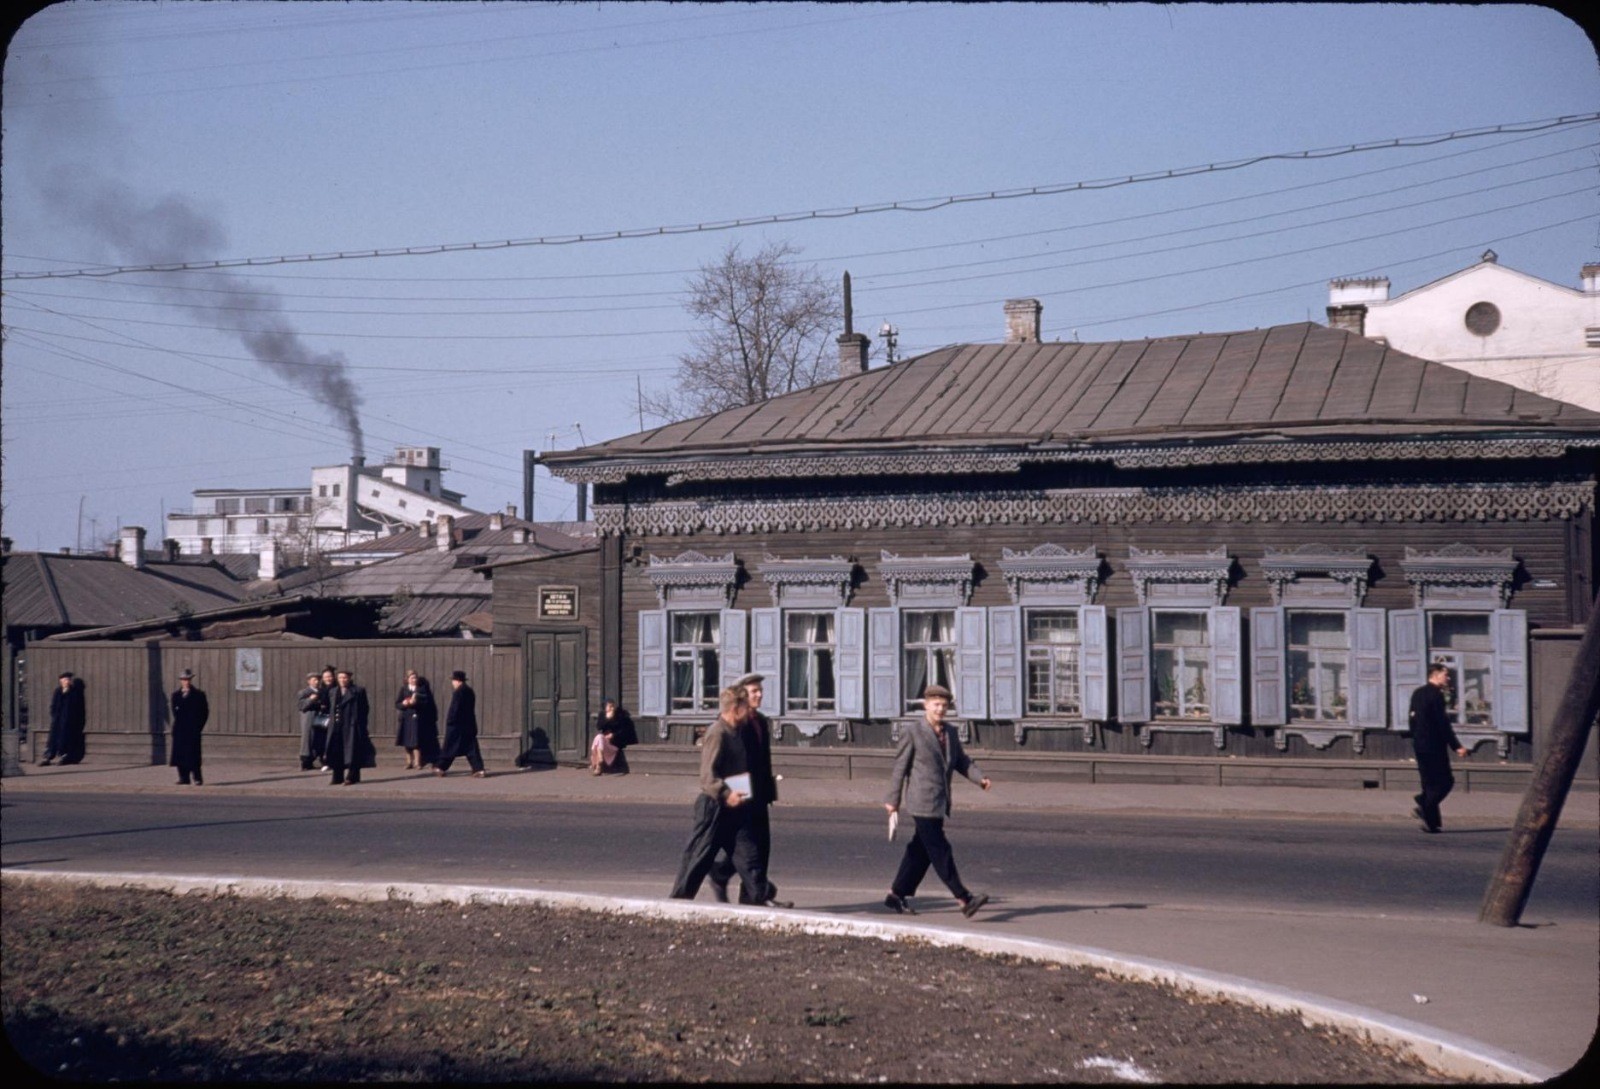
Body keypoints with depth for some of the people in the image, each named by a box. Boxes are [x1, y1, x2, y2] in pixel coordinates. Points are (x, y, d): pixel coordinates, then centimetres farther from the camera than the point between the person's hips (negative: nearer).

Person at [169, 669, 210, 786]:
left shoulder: (199, 695, 3)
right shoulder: (176, 695, 12)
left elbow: (205, 712, 3)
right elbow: (175, 711, 11)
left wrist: (199, 726, -3)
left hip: (193, 730, -3)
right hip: (179, 730, 3)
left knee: (193, 754, -8)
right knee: (180, 753, 1)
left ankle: (197, 778, -5)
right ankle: (184, 778, 6)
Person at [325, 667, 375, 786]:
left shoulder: (358, 691, -1)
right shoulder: (333, 692, 16)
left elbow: (364, 710, -3)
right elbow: (330, 709, 19)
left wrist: (361, 725, -8)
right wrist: (331, 721, 7)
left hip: (351, 726, -5)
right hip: (336, 726, 5)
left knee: (351, 752, -4)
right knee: (336, 752, 4)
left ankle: (351, 777, 1)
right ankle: (337, 778, 11)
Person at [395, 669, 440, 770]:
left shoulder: (423, 688, 0)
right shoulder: (404, 689, 7)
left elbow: (427, 702, -8)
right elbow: (397, 704, 6)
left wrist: (416, 702, -20)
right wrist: (404, 704, -15)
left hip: (419, 719, -3)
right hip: (406, 719, 3)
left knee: (417, 742, -9)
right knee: (407, 743, 6)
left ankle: (417, 763, -5)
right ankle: (409, 762, 16)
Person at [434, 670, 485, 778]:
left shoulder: (458, 692, -15)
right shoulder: (470, 691, 11)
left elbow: (454, 709, -17)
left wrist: (449, 722, -9)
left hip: (457, 725, -7)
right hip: (469, 724, 7)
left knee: (449, 748, 4)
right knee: (471, 748, 5)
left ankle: (441, 768, 14)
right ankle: (479, 769, -4)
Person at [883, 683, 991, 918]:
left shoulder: (950, 734, 13)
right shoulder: (913, 733, -7)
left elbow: (962, 761, 15)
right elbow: (900, 766, -4)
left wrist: (980, 778, -4)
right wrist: (893, 800, -3)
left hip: (940, 803, 8)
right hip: (922, 803, -8)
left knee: (920, 851, 12)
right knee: (940, 852, -9)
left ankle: (896, 895, 22)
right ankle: (964, 899, -13)